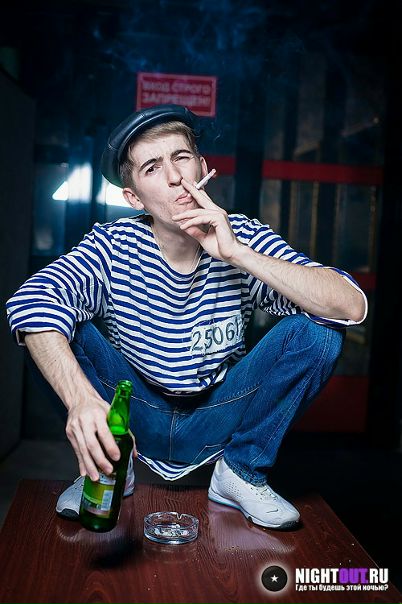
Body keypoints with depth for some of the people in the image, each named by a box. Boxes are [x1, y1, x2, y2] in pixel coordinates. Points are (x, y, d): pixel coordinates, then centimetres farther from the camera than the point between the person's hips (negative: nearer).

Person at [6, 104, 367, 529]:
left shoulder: (244, 239, -13)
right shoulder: (113, 247, -15)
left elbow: (351, 307, -25)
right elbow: (31, 302, -32)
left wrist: (239, 254, -33)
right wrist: (81, 398, -49)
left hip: (220, 424, 1)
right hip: (135, 424, 0)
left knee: (315, 329, -20)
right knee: (61, 325, -22)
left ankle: (242, 472, -2)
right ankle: (112, 468, -1)